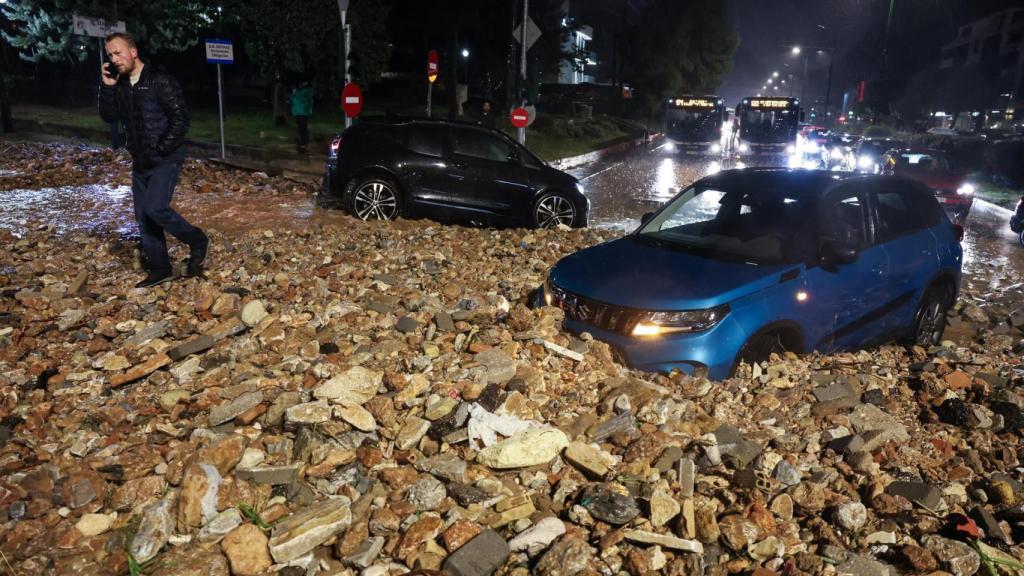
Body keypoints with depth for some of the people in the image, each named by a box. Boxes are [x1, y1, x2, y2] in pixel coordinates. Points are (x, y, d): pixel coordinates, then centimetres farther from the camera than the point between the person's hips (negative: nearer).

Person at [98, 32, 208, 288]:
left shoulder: (159, 80, -12)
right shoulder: (121, 85, 10)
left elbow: (180, 117, -15)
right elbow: (109, 116, 8)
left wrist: (163, 149, -16)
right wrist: (107, 87, -4)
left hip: (166, 159, -8)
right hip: (140, 161, 8)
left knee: (156, 208, -20)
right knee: (143, 216, 8)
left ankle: (197, 241, 3)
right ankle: (159, 270, 17)